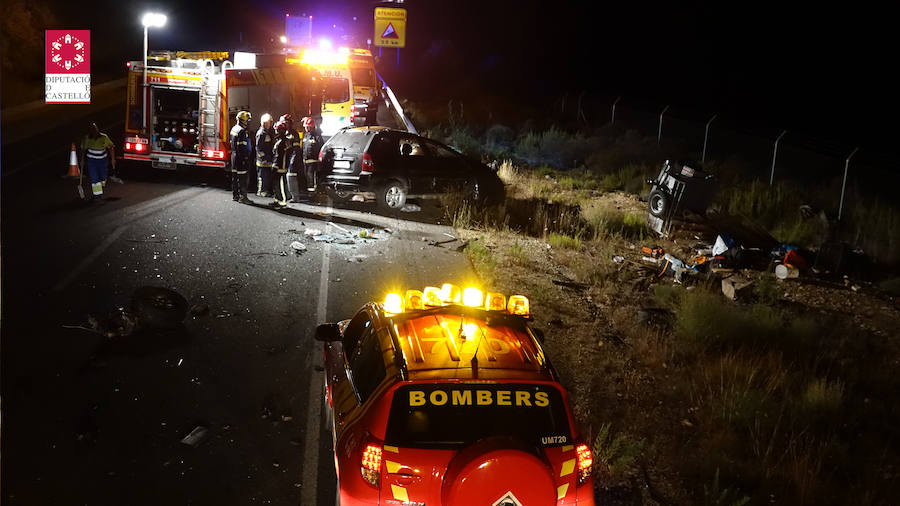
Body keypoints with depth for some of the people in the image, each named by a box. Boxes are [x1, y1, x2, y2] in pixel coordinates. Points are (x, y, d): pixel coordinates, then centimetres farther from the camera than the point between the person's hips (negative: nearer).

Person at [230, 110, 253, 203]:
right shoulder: (242, 131, -18)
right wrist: (246, 158, -20)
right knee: (242, 177, -8)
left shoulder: (234, 129, 13)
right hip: (241, 157, -10)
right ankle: (242, 197, -8)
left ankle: (235, 195, 21)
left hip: (234, 155, 10)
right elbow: (243, 147, -22)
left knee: (235, 176, 14)